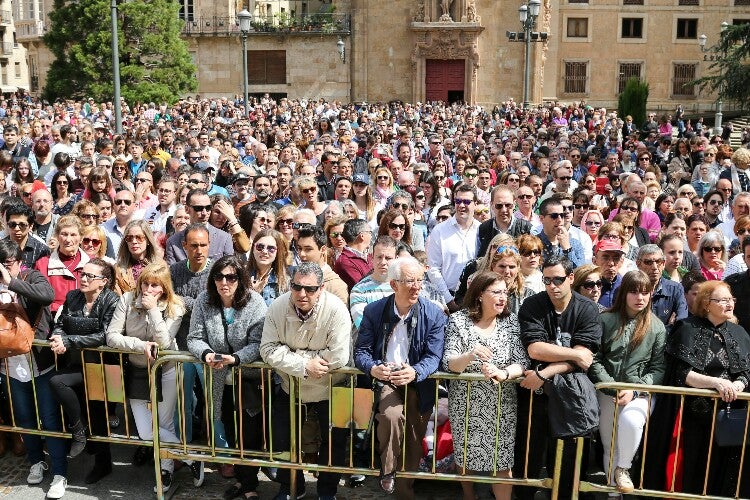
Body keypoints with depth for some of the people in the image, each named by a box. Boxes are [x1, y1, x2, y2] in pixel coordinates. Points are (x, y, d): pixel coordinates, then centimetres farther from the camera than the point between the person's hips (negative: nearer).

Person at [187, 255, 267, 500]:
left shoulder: (254, 302, -12)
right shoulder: (203, 301, -4)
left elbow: (258, 343, -14)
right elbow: (194, 338, -1)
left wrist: (235, 358, -29)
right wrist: (206, 353, -22)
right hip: (218, 378, 3)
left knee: (251, 430, -2)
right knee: (223, 423, 5)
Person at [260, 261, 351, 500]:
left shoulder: (336, 310, -28)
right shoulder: (278, 307, -17)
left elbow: (338, 357, -32)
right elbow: (269, 349, -18)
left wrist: (292, 355, -25)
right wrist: (304, 365, -31)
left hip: (329, 390, -3)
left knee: (334, 442, 7)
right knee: (281, 439, 12)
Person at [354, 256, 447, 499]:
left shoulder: (434, 314, -5)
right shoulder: (374, 311, -3)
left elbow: (433, 356, -8)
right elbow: (361, 351, -2)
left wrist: (414, 373, -30)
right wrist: (373, 369, -25)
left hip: (418, 382, 1)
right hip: (384, 380, -1)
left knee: (414, 440, -2)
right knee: (392, 415, -30)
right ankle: (387, 471, -6)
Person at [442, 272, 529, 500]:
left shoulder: (511, 321, -1)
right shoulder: (458, 320, -7)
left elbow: (522, 362, -6)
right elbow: (449, 364, -12)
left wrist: (503, 373, -26)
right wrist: (470, 356, -32)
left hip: (501, 404, 1)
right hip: (466, 402, -1)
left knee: (501, 461, 2)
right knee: (465, 456, 11)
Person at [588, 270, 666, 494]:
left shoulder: (657, 328, 4)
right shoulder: (606, 321, 1)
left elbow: (658, 368, 1)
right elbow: (594, 360, -1)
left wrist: (635, 391, -12)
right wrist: (613, 389, -11)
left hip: (640, 392, -1)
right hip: (608, 391, 1)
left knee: (631, 420, -31)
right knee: (609, 448, 4)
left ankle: (623, 468, -7)